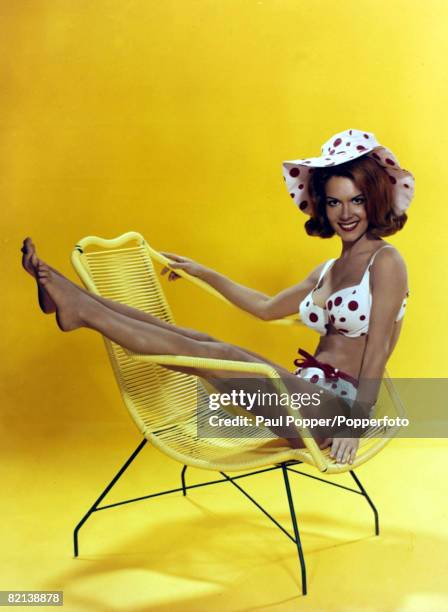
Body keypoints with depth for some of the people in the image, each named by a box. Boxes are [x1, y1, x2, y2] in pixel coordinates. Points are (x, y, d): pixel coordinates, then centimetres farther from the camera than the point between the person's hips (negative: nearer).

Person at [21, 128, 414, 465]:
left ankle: (82, 310, -19)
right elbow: (268, 308, 27)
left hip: (333, 409, -7)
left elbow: (378, 350, -13)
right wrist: (205, 274, 30)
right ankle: (72, 298, -10)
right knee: (202, 342, -9)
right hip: (305, 394, 7)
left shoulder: (385, 261, -6)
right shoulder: (327, 271, 18)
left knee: (219, 355, -22)